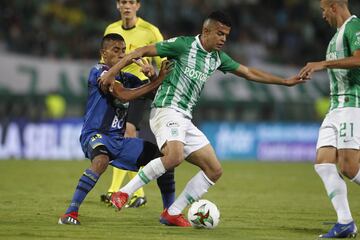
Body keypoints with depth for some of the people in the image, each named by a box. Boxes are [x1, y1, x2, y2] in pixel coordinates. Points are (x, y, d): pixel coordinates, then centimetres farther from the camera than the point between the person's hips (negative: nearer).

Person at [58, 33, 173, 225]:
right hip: (95, 135, -8)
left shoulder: (126, 78, 15)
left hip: (118, 140, 8)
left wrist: (152, 76, -12)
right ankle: (70, 213, -37)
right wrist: (157, 81, -21)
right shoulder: (98, 72, -8)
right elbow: (123, 95, -22)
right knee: (102, 160, -40)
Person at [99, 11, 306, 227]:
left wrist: (285, 82, 26)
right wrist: (112, 73, -11)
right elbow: (141, 52, -6)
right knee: (175, 156, -35)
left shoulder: (217, 58, 14)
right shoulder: (183, 45, -8)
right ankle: (124, 193, -24)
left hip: (185, 119, 8)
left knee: (215, 170, 2)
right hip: (167, 110, -8)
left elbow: (249, 72, 25)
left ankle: (172, 213, 3)